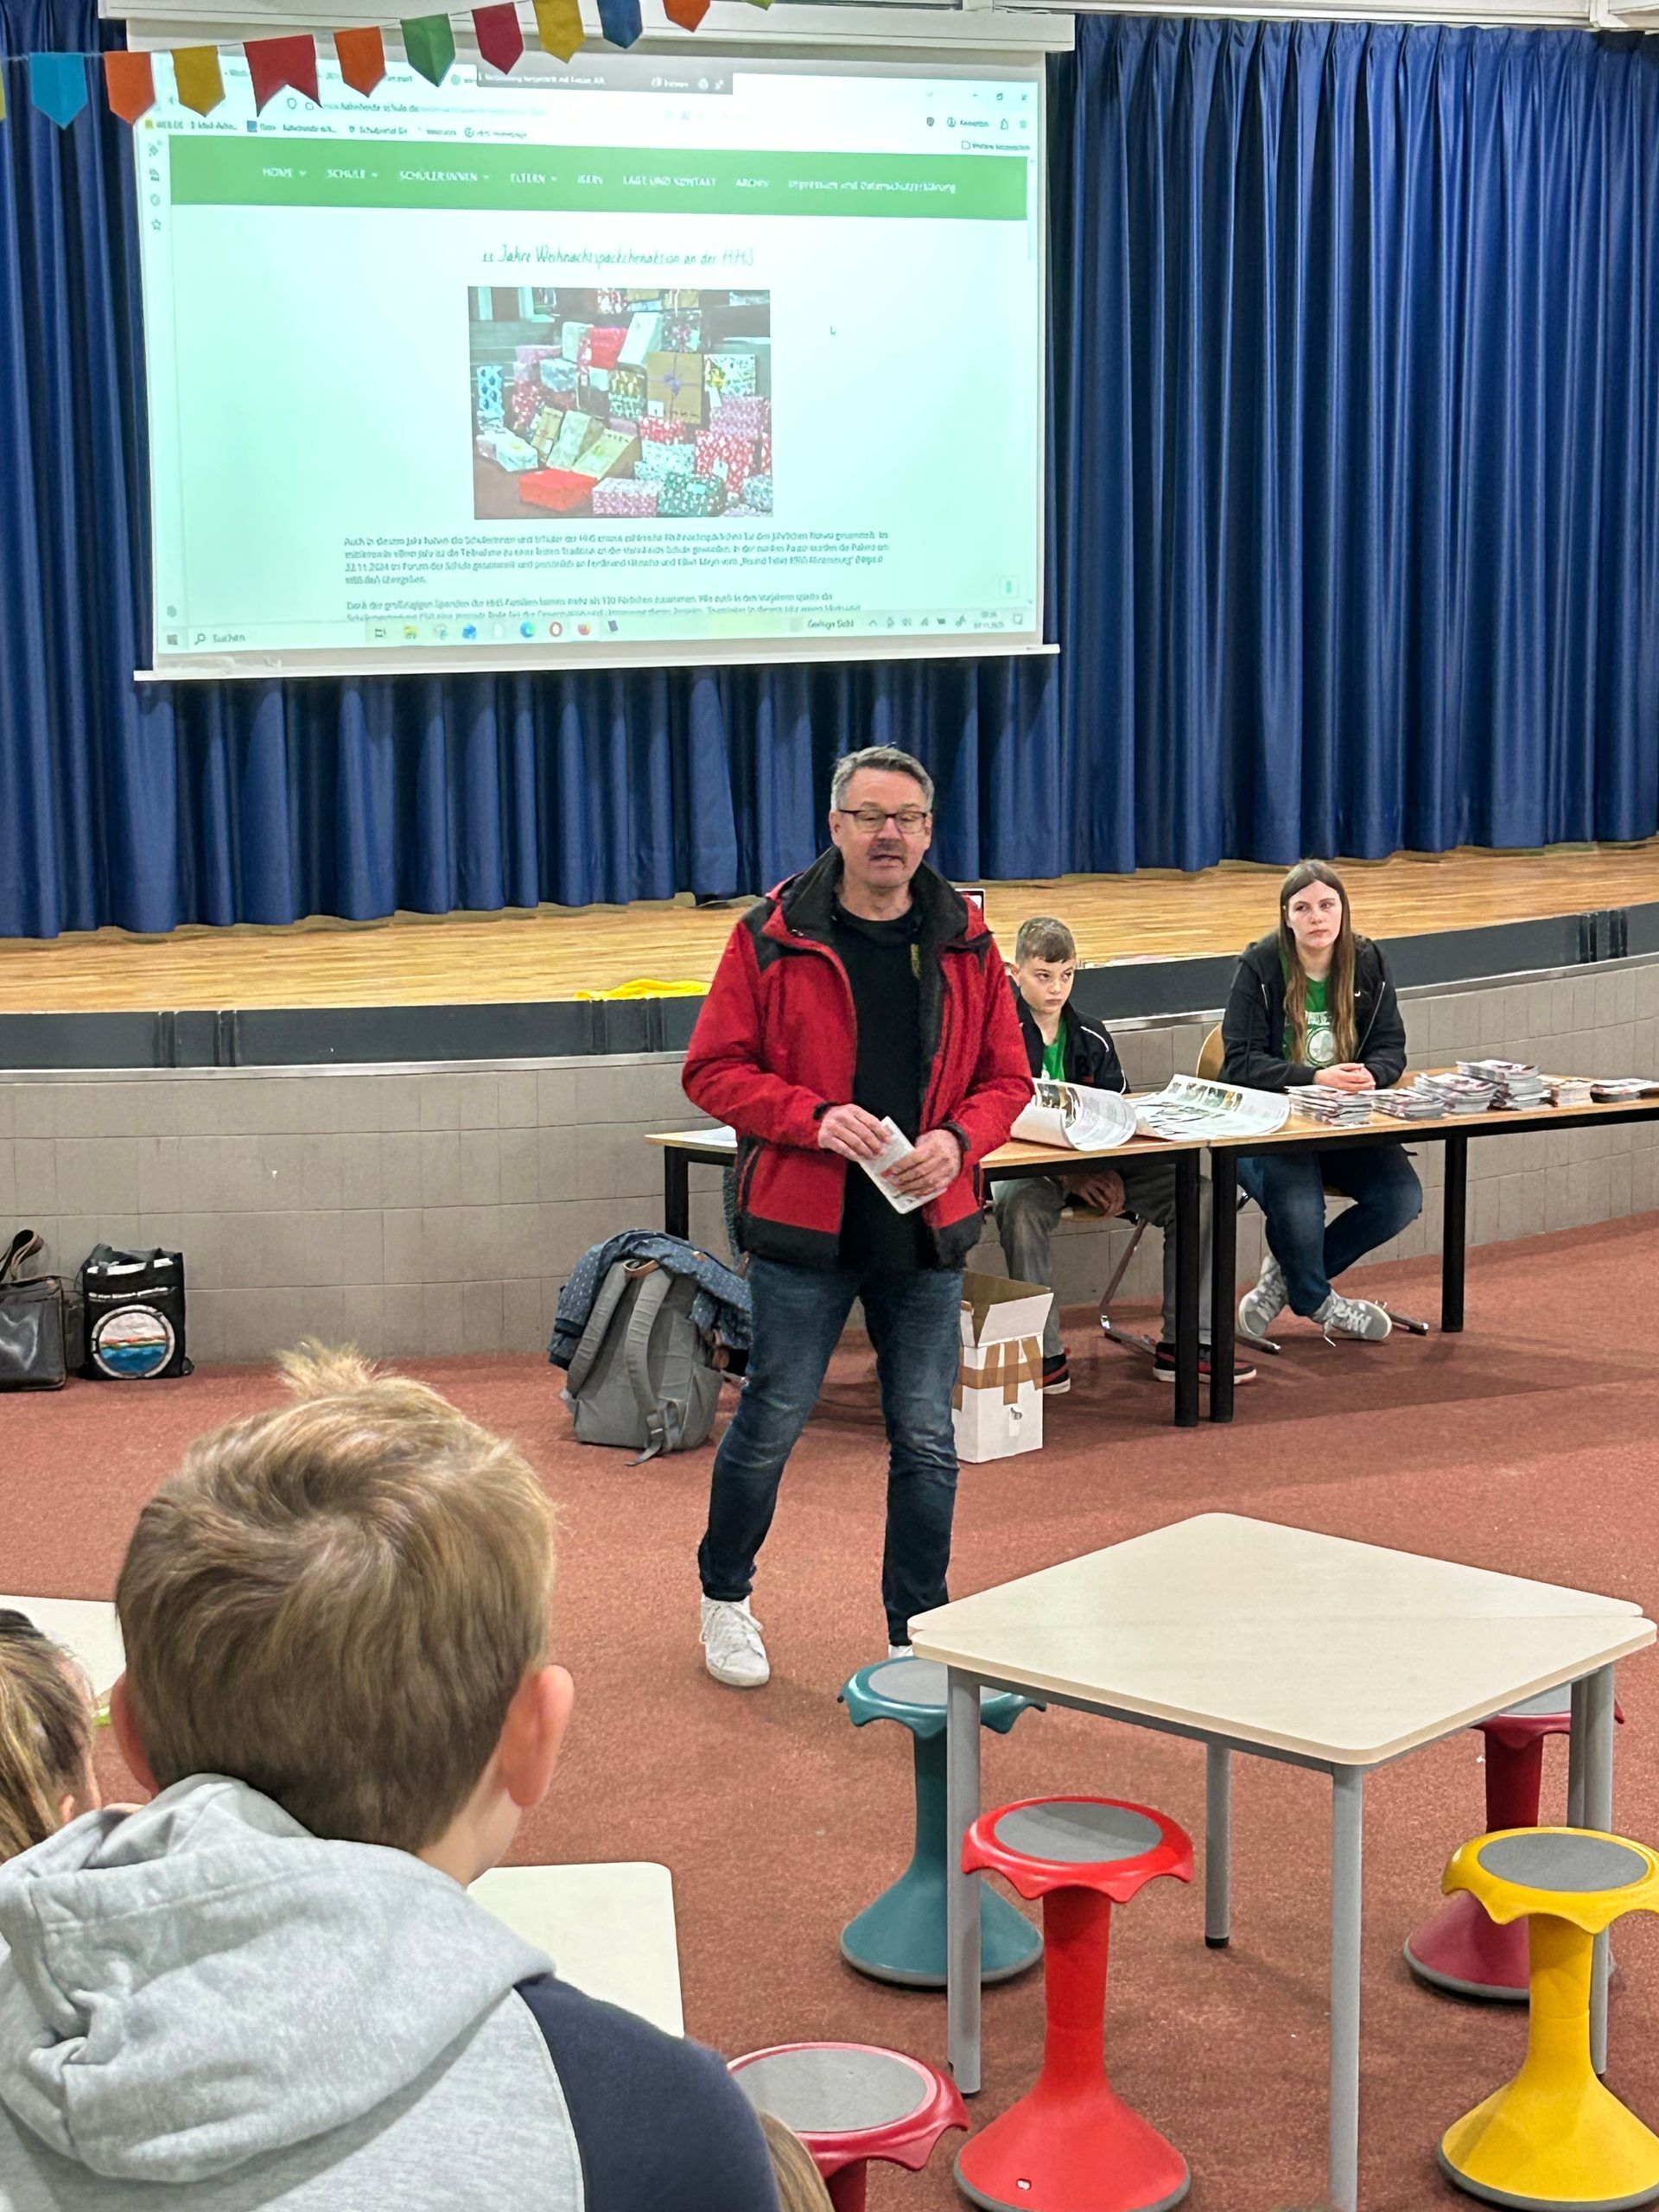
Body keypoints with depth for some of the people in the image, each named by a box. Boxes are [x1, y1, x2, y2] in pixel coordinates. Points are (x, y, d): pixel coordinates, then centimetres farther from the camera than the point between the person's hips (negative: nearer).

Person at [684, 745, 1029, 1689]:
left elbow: (1006, 1080, 10)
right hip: (804, 1222, -3)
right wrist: (813, 1118, -18)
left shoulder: (965, 943, 5)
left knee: (928, 1441, 5)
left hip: (927, 1227, 3)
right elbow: (713, 1070, -4)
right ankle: (725, 1594, 30)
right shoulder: (774, 936, -5)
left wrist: (958, 1140, -10)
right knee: (772, 1423, 6)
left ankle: (919, 1636, 18)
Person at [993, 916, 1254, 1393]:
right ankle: (1044, 1353, -31)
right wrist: (1069, 1173, -19)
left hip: (1098, 1161, 5)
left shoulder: (1093, 1039, 13)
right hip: (1024, 1165, -5)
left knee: (1197, 1194, -14)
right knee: (1022, 1206, -41)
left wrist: (1110, 1172, -7)